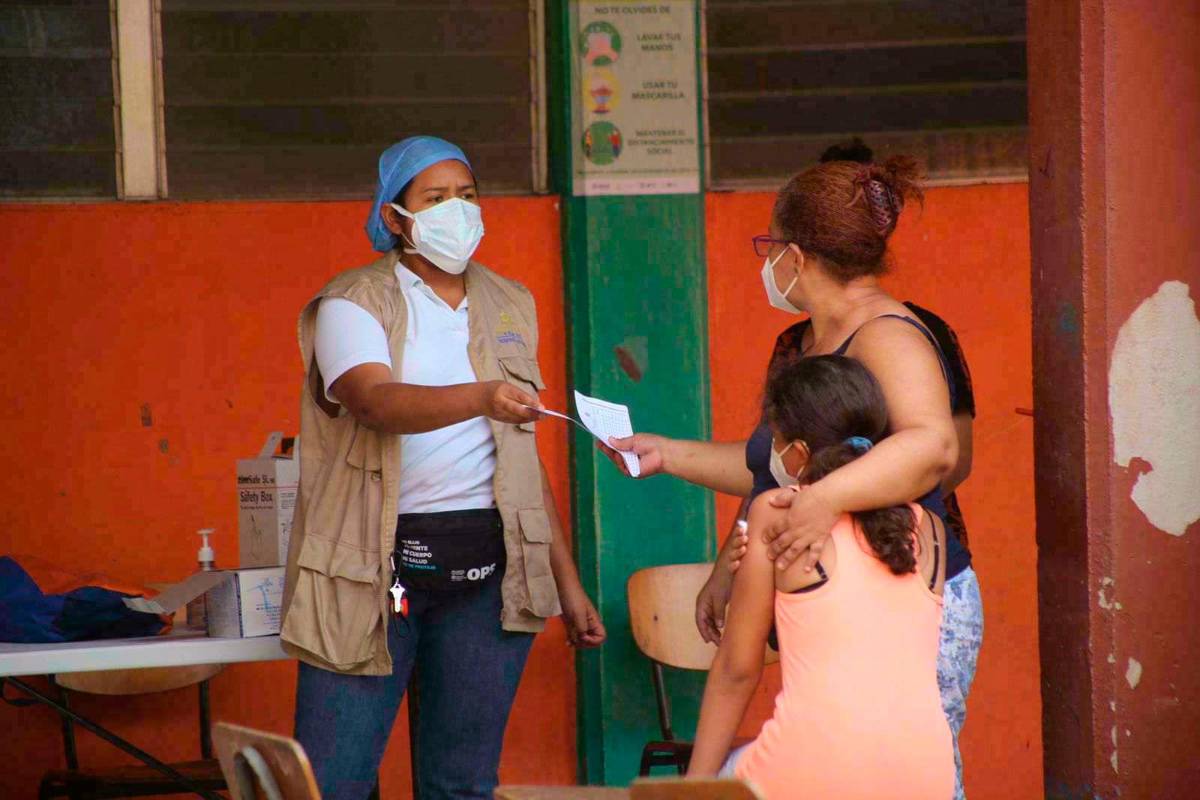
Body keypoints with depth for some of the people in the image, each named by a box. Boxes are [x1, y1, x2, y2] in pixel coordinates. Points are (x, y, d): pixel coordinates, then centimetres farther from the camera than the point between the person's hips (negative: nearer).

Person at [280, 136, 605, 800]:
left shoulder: (509, 306, 15)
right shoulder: (353, 304, -1)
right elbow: (376, 401, -22)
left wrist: (567, 580, 17)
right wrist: (482, 398, -39)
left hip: (487, 566, 4)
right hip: (374, 563, -4)